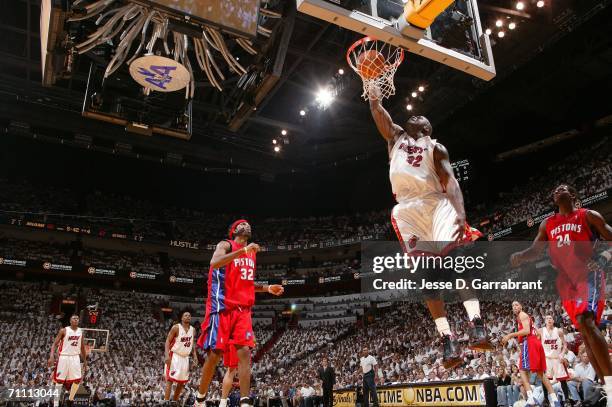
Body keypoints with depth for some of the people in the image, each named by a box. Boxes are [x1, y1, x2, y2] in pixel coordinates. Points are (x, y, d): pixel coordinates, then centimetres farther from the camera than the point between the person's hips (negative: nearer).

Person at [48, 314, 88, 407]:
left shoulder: (80, 331, 7)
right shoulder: (64, 330, -7)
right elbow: (55, 344, -9)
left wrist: (85, 361, 15)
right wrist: (51, 356, -25)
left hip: (75, 358, 4)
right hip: (64, 357, -4)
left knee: (77, 380, 0)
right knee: (59, 381, -1)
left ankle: (70, 399, 18)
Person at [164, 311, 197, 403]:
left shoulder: (192, 329, 6)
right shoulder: (176, 327, -12)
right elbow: (168, 341, -14)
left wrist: (194, 356, 7)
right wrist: (167, 356, -25)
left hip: (185, 357, 7)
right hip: (174, 356, -7)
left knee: (182, 381, 10)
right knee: (170, 379, -11)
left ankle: (175, 401, 21)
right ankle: (166, 401, -9)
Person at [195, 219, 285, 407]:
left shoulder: (252, 253, 20)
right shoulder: (225, 245, -1)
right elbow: (214, 263, -24)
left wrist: (267, 288, 16)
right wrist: (243, 250, -25)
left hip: (243, 309, 6)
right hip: (222, 307, -6)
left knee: (245, 352, -7)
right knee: (214, 354, -2)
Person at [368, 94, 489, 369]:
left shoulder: (435, 147, 17)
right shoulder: (396, 137, 29)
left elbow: (450, 181, 1)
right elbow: (376, 109, 21)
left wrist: (460, 214, -14)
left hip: (435, 203, -2)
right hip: (406, 210, 2)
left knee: (456, 258, -23)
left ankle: (477, 328, -30)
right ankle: (449, 341, -10)